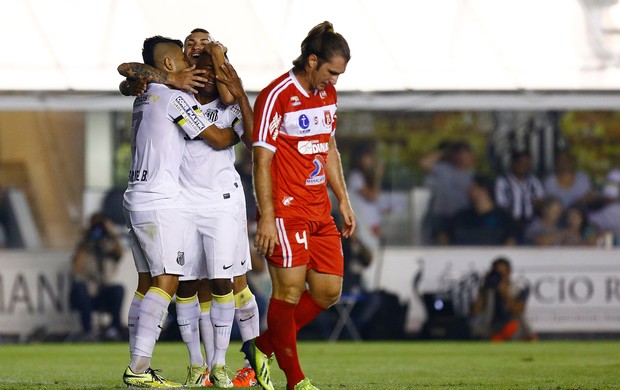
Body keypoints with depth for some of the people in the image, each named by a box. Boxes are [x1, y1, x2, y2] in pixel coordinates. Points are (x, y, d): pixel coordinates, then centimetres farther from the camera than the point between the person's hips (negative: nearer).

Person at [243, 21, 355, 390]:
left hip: (320, 212, 8)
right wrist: (267, 218, -17)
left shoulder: (328, 94, 12)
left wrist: (344, 200, 20)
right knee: (290, 289, -7)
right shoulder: (276, 96, -12)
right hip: (286, 210, -8)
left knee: (329, 291, 5)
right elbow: (262, 160, -13)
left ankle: (263, 346, 20)